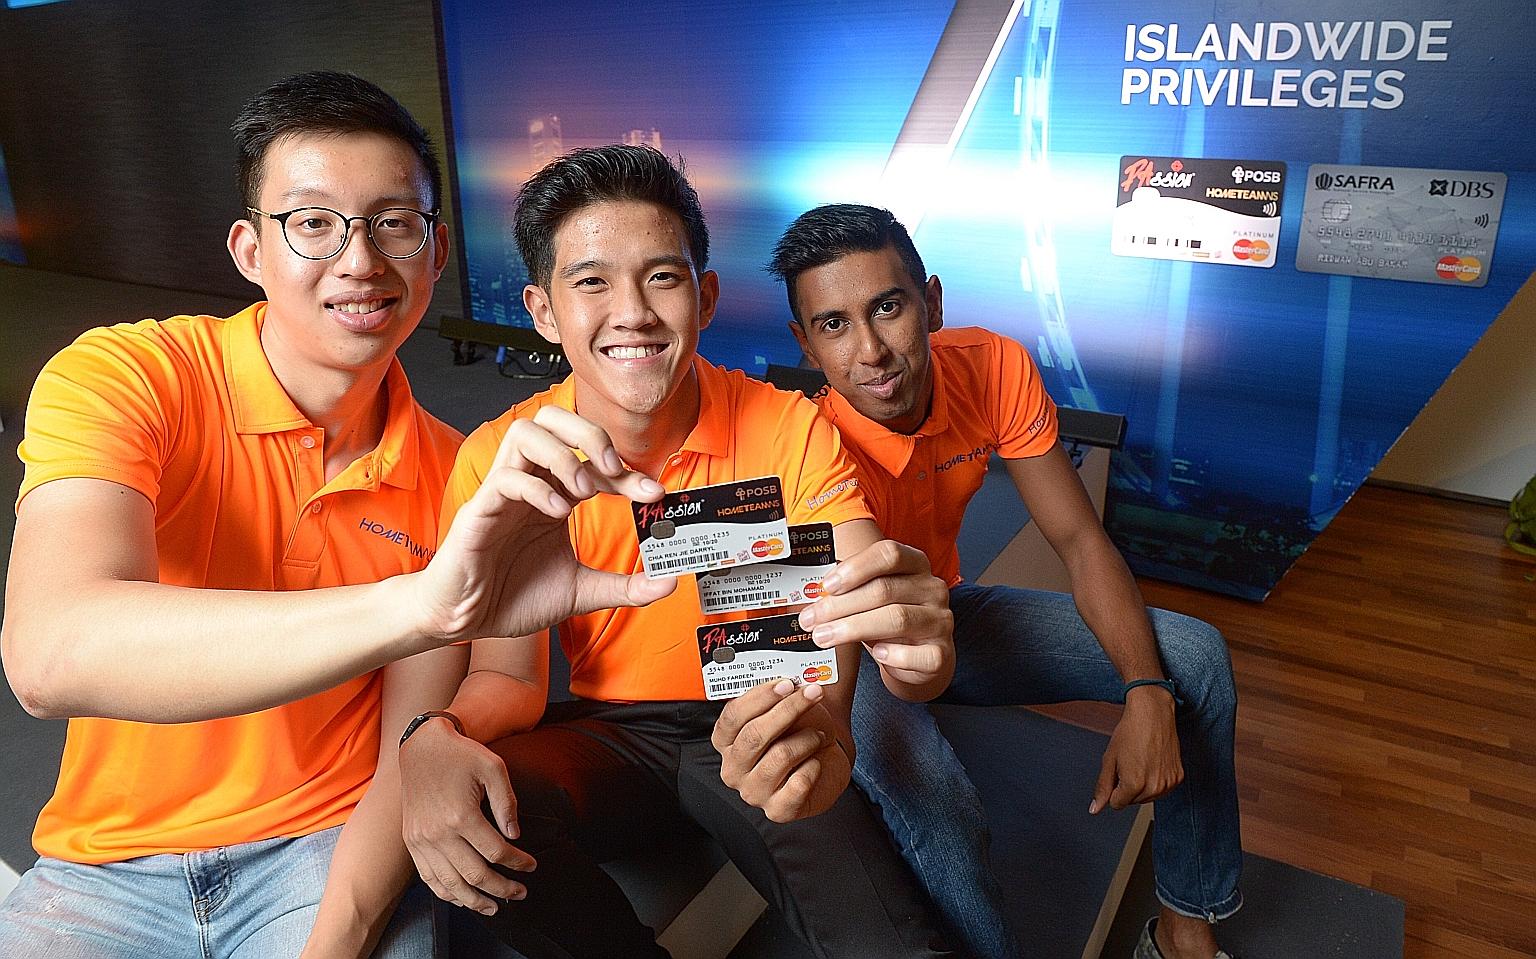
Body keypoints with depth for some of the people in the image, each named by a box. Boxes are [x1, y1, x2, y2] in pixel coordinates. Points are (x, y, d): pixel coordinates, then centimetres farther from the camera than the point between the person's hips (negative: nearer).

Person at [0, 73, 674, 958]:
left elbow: (409, 757, -3)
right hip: (108, 870, -1)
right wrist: (418, 605, -43)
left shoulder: (453, 476, -5)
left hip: (329, 852, 1)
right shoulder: (120, 377, -13)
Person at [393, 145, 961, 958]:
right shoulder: (499, 460, -10)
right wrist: (437, 740, -33)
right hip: (600, 737, 2)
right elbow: (507, 677, -9)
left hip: (753, 733, -1)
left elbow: (858, 606, -24)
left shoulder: (789, 432, -13)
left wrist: (912, 648, -50)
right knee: (459, 818, -28)